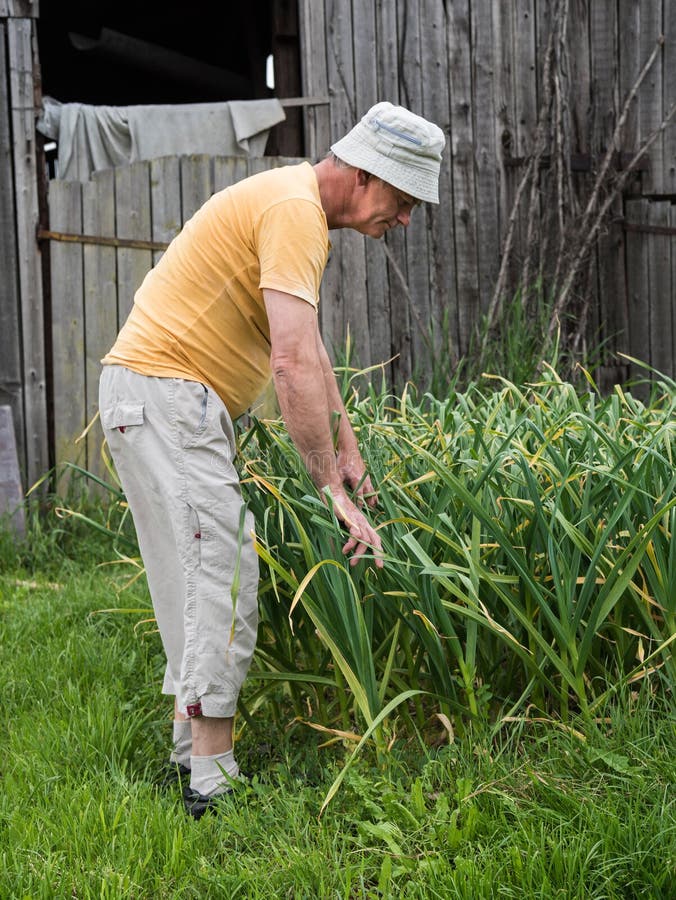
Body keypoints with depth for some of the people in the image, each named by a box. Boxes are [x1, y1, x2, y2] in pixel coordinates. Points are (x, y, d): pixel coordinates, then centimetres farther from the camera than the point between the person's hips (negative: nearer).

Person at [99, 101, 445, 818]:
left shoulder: (299, 206, 15)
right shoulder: (294, 210, -19)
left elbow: (308, 347, 22)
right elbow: (293, 364, -29)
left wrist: (346, 448, 16)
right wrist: (332, 489, -28)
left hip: (181, 403, 11)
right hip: (164, 391, -11)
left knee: (197, 575, 13)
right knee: (221, 576, -13)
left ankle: (194, 746, 20)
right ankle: (212, 779, -12)